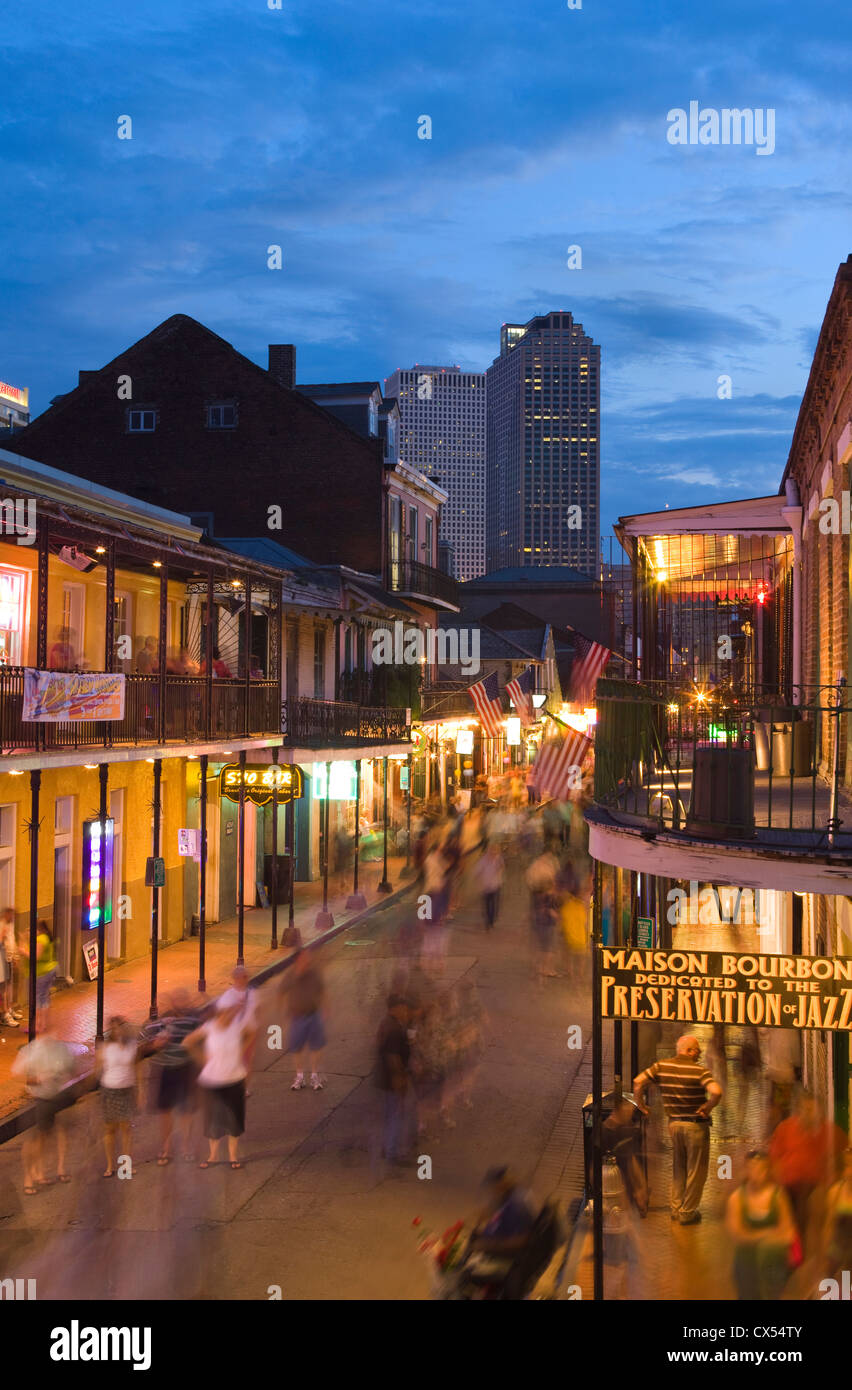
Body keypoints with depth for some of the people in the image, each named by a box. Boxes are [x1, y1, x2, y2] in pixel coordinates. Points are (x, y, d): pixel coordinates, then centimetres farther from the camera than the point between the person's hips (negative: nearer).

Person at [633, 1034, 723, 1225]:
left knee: (678, 1168, 22)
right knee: (696, 1170, 8)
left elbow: (638, 1081, -6)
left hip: (674, 1123, 5)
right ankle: (687, 1213, 14)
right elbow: (716, 1092, -29)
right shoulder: (699, 1071, -15)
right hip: (696, 1124, -5)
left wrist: (640, 1105, 6)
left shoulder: (662, 1066, -1)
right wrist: (707, 1107, -13)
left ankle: (676, 1208, 27)